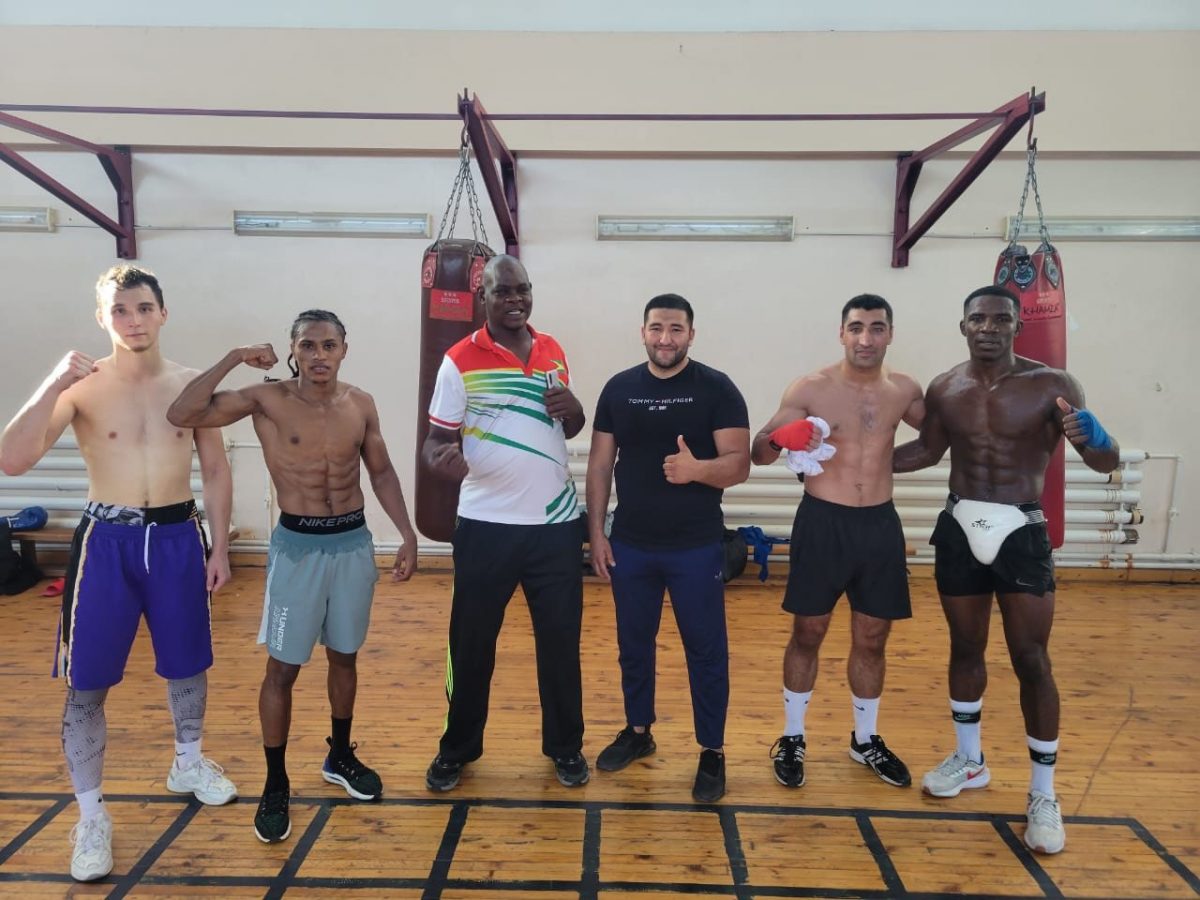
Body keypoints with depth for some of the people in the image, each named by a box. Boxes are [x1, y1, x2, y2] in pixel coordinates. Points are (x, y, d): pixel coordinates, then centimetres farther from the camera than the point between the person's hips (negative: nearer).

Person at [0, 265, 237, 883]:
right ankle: (91, 814, 20)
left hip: (178, 537, 2)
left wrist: (220, 546, 4)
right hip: (106, 540, -2)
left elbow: (215, 470, 6)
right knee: (87, 683, 3)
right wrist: (53, 384, -24)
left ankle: (188, 763, 42)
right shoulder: (81, 386, -7)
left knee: (187, 664, 17)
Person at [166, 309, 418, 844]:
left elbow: (382, 472, 8)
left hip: (354, 543, 3)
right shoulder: (267, 400, -9)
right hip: (298, 546, -3)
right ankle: (276, 786, 22)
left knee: (344, 656, 17)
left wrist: (408, 535, 1)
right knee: (283, 668, 5)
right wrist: (233, 359, -20)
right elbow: (181, 415, -17)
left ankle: (339, 757, 37)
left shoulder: (360, 405, 0)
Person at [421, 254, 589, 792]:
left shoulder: (553, 351, 7)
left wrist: (573, 409, -7)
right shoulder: (461, 361, -6)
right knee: (471, 641, 10)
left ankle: (566, 747, 29)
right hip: (486, 526, -3)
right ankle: (458, 748, 30)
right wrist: (441, 459, -30)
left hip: (556, 523, 3)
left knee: (560, 640, 12)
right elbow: (436, 439, -6)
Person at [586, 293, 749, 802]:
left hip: (697, 547, -3)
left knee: (706, 650, 7)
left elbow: (739, 465, -11)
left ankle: (712, 752, 23)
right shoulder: (619, 388, 3)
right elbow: (600, 465, 6)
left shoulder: (717, 389, -6)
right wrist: (596, 532, 1)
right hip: (630, 545, 3)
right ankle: (638, 732, 36)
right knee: (633, 645, 16)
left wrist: (697, 469, -32)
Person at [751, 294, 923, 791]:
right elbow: (758, 454, -7)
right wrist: (780, 438, -29)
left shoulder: (905, 391, 3)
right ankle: (792, 739, 23)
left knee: (872, 639, 13)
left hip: (880, 524, 3)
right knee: (808, 633, 6)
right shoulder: (810, 389, -8)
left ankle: (866, 740, 32)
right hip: (823, 521, -3)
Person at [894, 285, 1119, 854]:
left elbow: (1109, 460, -12)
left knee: (1032, 661, 0)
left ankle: (1043, 794, 16)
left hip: (1021, 533, -3)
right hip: (959, 529, 3)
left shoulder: (1051, 385, -10)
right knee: (965, 648, 14)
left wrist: (1089, 439, -35)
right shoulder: (943, 390, 1)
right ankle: (970, 761, 33)